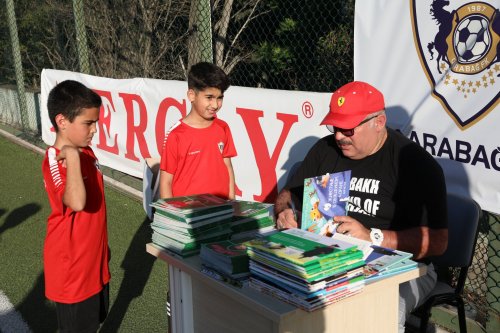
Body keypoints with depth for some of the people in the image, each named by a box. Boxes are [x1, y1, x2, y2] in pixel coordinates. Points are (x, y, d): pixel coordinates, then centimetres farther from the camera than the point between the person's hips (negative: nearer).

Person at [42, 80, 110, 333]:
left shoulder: (85, 152, 3)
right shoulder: (55, 162, -25)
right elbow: (77, 202, -45)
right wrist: (71, 155, -38)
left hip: (94, 260, 8)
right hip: (72, 266, -8)